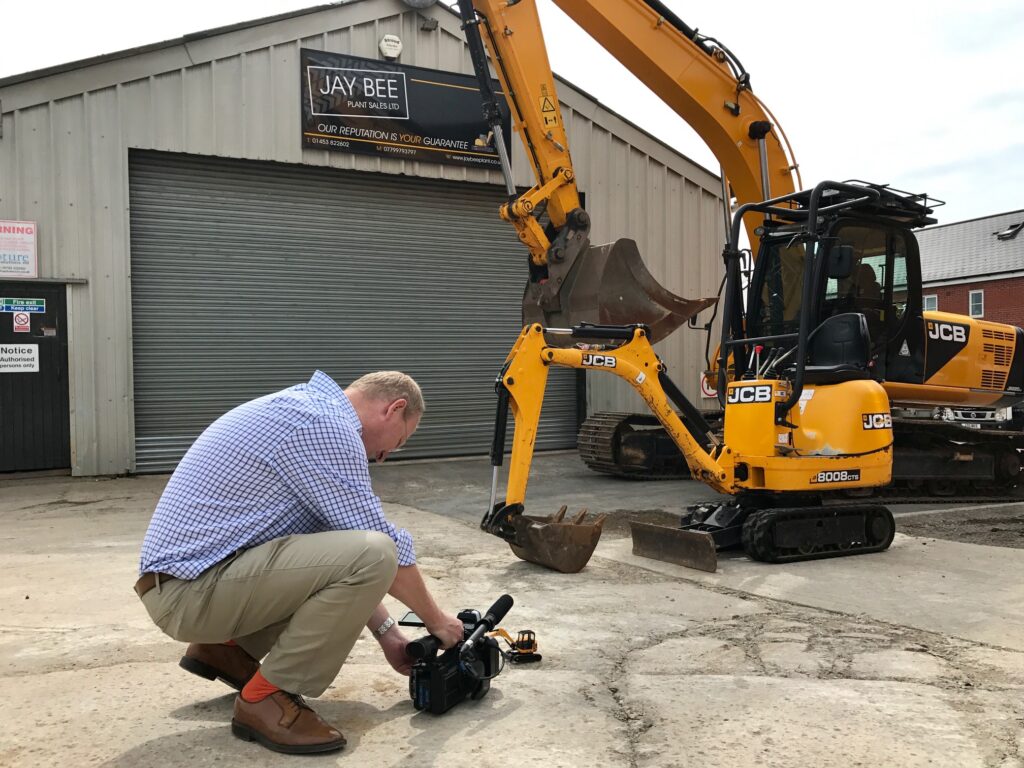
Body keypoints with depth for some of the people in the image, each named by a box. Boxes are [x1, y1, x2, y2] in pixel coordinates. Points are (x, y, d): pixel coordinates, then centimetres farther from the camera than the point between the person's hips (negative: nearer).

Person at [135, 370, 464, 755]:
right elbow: (382, 544, -12)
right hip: (192, 588, -10)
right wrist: (435, 620, 4)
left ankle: (227, 647, 19)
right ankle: (267, 697, -6)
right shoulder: (325, 423, -16)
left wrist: (385, 632, 21)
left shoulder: (303, 410, 15)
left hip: (185, 573, 10)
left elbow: (343, 544, 20)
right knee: (372, 555, -22)